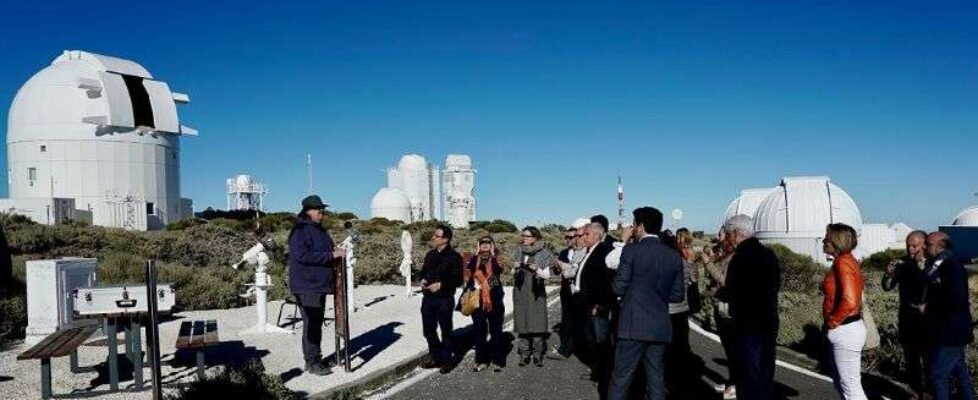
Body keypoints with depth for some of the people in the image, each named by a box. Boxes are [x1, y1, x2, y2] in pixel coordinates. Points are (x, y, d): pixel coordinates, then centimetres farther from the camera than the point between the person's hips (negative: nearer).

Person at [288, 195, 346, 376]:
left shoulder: (319, 230, 16)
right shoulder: (300, 230, -13)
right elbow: (302, 255, -26)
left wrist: (336, 254, 7)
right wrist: (331, 255, -25)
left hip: (320, 285, 9)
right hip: (307, 286, -9)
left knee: (317, 322, 14)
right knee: (311, 324, -6)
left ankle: (316, 358, 24)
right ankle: (312, 362, 0)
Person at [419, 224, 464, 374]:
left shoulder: (454, 257, -9)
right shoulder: (430, 255, 11)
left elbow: (458, 280, -12)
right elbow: (423, 271, 22)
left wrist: (441, 284, -20)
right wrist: (422, 279, 1)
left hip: (444, 300, -6)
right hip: (428, 298, 7)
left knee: (446, 331, 4)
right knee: (428, 330, 12)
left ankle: (447, 360, 17)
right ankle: (436, 358, 27)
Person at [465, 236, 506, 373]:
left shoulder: (496, 259, 5)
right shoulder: (474, 259, 9)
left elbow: (498, 270, -17)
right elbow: (468, 271, -8)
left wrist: (492, 254, -11)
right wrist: (476, 255, -9)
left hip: (494, 300, -2)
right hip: (477, 300, 2)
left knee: (495, 331, 2)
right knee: (479, 331, 6)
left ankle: (497, 361, 8)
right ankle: (481, 361, 15)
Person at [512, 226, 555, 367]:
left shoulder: (543, 253, -3)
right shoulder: (519, 251, 7)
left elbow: (547, 275, -4)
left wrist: (537, 269, -21)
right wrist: (515, 268, -7)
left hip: (536, 292, -3)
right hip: (520, 291, 3)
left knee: (537, 323, -5)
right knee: (522, 322, 1)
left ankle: (537, 353, 3)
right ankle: (524, 353, 9)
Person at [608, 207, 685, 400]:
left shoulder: (631, 250, -9)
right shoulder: (674, 256, 5)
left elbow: (619, 288, -7)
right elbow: (677, 294, 10)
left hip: (634, 325, -5)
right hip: (660, 327, 5)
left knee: (621, 377, 1)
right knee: (656, 377, 11)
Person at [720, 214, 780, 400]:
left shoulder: (741, 257, -17)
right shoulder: (768, 254, 10)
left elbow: (732, 292, -20)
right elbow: (775, 286, 16)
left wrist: (720, 291, 2)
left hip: (748, 324, -8)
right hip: (769, 322, 8)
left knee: (750, 376, 0)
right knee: (765, 373, 17)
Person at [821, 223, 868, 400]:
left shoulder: (842, 263, -18)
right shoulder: (848, 260, 11)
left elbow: (849, 302, -28)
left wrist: (832, 321, -14)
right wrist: (833, 321, 11)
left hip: (844, 331, -10)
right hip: (844, 329, 10)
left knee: (850, 386, -1)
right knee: (841, 381, 20)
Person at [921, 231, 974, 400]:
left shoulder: (953, 267, -18)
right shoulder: (939, 266, 11)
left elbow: (957, 298, -27)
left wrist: (928, 308, -19)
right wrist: (926, 305, 4)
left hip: (951, 332, -10)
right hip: (948, 331, 10)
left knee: (939, 374, -7)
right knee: (959, 371, 19)